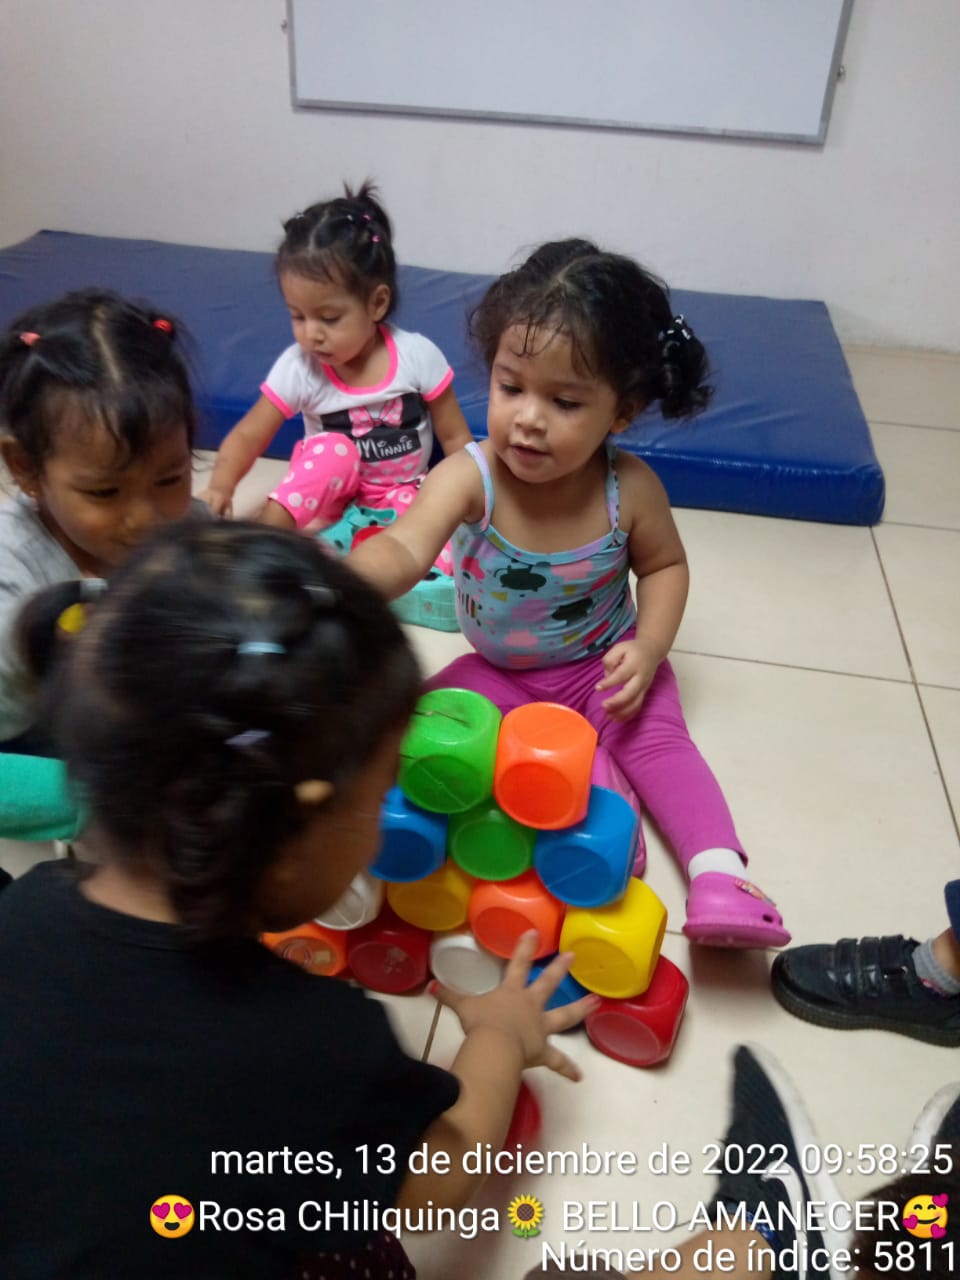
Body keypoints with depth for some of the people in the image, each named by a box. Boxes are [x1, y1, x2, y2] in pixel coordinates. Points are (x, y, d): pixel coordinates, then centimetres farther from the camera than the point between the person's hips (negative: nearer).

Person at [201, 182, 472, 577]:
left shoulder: (418, 356, -16)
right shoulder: (297, 367, -15)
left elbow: (455, 437, -8)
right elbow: (247, 436, -15)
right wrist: (221, 486, -34)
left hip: (403, 493, 1)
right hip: (333, 491, 0)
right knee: (334, 451, -34)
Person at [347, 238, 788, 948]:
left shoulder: (630, 489, -22)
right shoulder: (470, 477, -28)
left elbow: (665, 564, -2)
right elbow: (405, 549, -45)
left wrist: (649, 645, -19)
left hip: (603, 662, -1)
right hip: (499, 670, 2)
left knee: (657, 738, -22)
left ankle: (720, 872, -14)